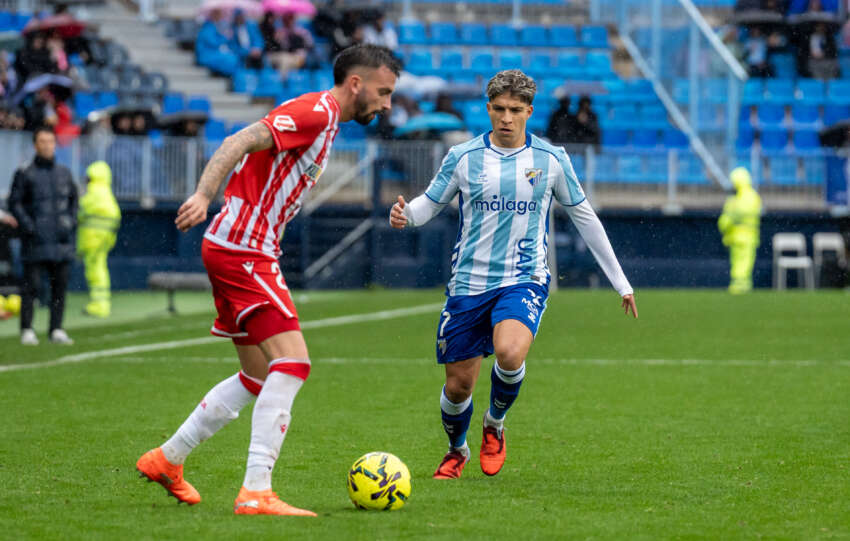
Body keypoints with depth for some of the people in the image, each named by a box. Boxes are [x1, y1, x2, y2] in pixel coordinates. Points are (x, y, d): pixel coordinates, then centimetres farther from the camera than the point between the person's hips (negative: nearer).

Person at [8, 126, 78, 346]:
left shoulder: (64, 173, 14)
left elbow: (73, 198, 24)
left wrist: (71, 221, 9)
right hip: (36, 240, -5)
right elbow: (14, 202, -2)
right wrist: (27, 225, -12)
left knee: (60, 285, 4)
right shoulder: (25, 173, -1)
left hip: (61, 240, 5)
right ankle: (27, 330, -1)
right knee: (31, 285, -5)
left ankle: (56, 329, 11)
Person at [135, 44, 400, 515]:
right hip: (243, 250, -11)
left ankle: (166, 460, 26)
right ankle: (256, 494, -20)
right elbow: (240, 143, -24)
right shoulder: (316, 112, -12)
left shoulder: (320, 117, 19)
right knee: (293, 362, -17)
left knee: (261, 378, 16)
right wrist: (203, 196, -36)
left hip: (243, 250, 11)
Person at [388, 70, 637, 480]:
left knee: (509, 354, -30)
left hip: (523, 280, -1)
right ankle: (456, 451, 36)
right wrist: (405, 214, -17)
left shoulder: (551, 160, 2)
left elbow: (584, 218, 12)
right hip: (469, 284, 1)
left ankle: (495, 423, 2)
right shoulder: (463, 157, 1)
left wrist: (619, 281, 14)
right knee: (458, 385, 3)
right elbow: (430, 203, 9)